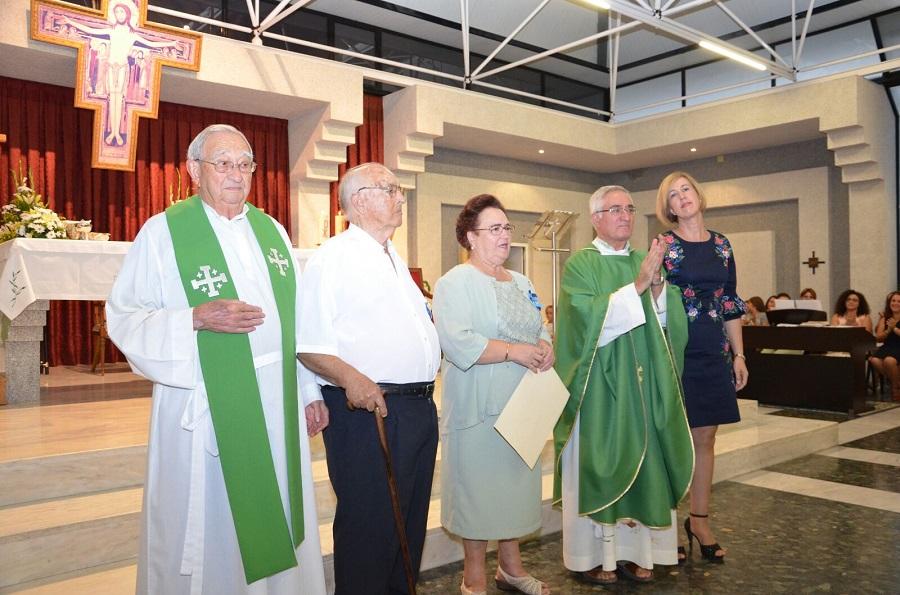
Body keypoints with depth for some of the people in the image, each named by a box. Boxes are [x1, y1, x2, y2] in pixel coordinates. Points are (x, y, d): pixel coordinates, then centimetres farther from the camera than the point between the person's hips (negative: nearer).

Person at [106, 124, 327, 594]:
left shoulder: (272, 231, 10)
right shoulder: (162, 231, -4)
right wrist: (197, 318, -22)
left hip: (278, 405, 4)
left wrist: (310, 390, 10)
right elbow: (123, 317, -7)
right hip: (203, 408, -4)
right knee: (209, 532, 7)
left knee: (275, 517, 14)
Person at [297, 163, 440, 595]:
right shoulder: (334, 256, -8)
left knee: (411, 521, 18)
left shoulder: (394, 259, 18)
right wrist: (352, 379, -29)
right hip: (369, 409, -8)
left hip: (420, 408, 9)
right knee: (369, 526, 1)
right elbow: (308, 345, -16)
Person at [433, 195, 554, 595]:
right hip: (478, 407, -7)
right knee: (479, 484, 1)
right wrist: (513, 351, -21)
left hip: (521, 404, 7)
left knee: (516, 481, 13)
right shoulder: (455, 282, -9)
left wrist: (545, 346, -3)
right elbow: (455, 341, -22)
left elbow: (540, 327, 20)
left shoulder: (521, 283, 16)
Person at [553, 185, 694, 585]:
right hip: (599, 386, -5)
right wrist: (637, 285, -22)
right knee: (598, 465, 1)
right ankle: (592, 555, 13)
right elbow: (591, 318, -18)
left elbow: (663, 321, 6)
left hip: (641, 383, 5)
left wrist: (657, 285, -12)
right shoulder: (580, 264, -5)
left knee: (640, 463, 9)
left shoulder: (643, 261, 12)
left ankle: (634, 549, 21)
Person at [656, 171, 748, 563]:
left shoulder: (721, 244, 10)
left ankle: (699, 520, 24)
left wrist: (738, 354, 10)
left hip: (714, 353, 5)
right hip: (677, 351, -5)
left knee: (706, 437, 11)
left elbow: (730, 303, 12)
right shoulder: (664, 245, -4)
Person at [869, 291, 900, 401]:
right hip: (887, 347, 4)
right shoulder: (885, 318, 14)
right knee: (874, 360, -29)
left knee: (889, 360, -35)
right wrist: (888, 330, -9)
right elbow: (878, 338, 7)